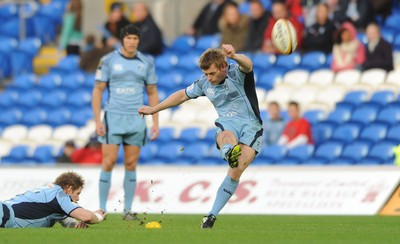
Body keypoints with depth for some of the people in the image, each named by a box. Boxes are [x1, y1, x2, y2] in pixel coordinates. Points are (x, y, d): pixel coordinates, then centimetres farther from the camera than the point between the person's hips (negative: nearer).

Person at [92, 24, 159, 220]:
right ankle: (102, 209, -2)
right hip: (113, 118, -2)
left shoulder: (146, 63, 7)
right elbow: (98, 90, 0)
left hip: (136, 120, 2)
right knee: (108, 162, -8)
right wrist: (97, 120, -8)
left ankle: (128, 210, 8)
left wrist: (155, 123, 6)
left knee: (131, 165, 2)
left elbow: (152, 93, 12)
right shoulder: (108, 61, -1)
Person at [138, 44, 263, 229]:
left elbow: (248, 65, -33)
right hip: (226, 124, 3)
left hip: (250, 125, -3)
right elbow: (183, 95, 23)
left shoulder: (237, 74, -8)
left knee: (235, 172, -21)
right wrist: (153, 109, 30)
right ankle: (229, 152, -76)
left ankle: (213, 215, -15)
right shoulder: (205, 84, 7)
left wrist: (234, 56, -59)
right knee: (227, 137, -39)